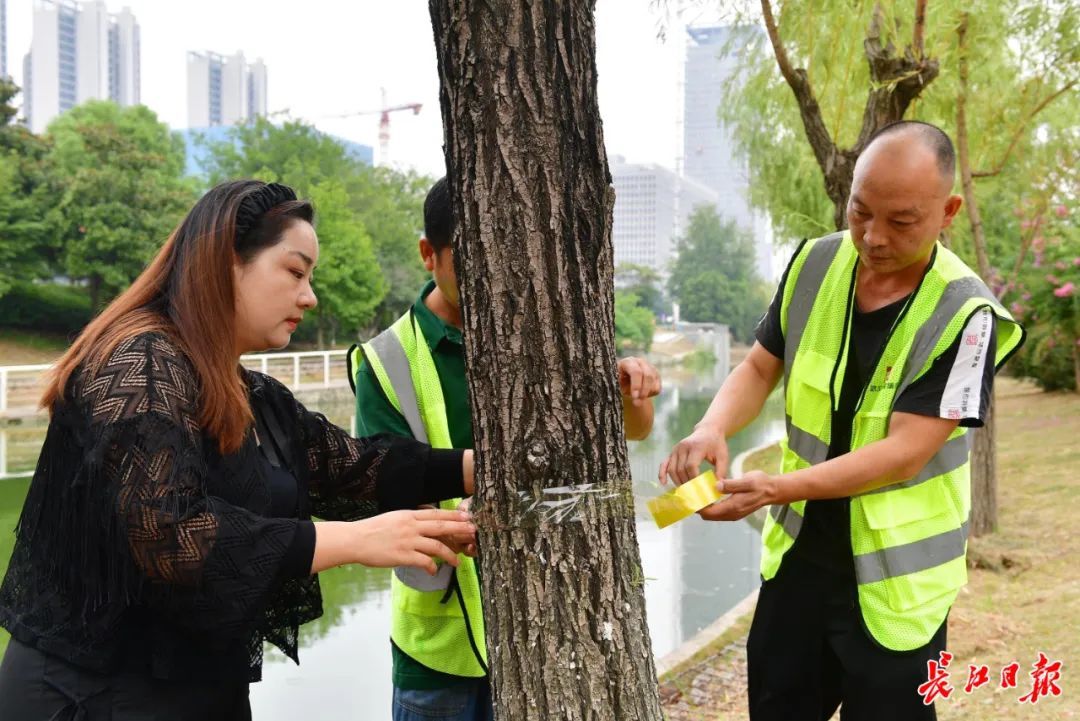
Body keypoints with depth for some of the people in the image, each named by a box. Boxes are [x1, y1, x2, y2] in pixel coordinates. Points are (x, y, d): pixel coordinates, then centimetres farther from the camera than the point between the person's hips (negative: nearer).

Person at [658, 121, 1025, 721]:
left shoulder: (964, 315, -20)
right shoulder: (814, 264, -5)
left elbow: (903, 452, -24)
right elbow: (760, 367, 4)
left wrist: (779, 487, -33)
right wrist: (711, 430, -16)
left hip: (894, 575, -4)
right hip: (799, 551, 5)